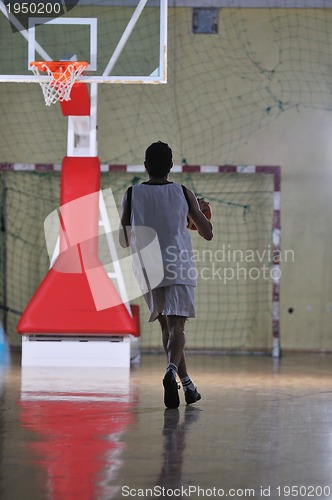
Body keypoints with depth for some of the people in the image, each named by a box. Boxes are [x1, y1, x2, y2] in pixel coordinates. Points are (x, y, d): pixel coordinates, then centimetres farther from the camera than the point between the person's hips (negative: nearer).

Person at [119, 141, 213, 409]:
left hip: (147, 271, 2)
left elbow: (125, 241, 8)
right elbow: (208, 233, 6)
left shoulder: (131, 195, 2)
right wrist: (200, 210, 25)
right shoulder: (184, 193, 1)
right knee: (176, 328, -6)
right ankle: (172, 370, -34)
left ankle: (187, 384, 22)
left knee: (167, 327, 18)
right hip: (180, 269, -2)